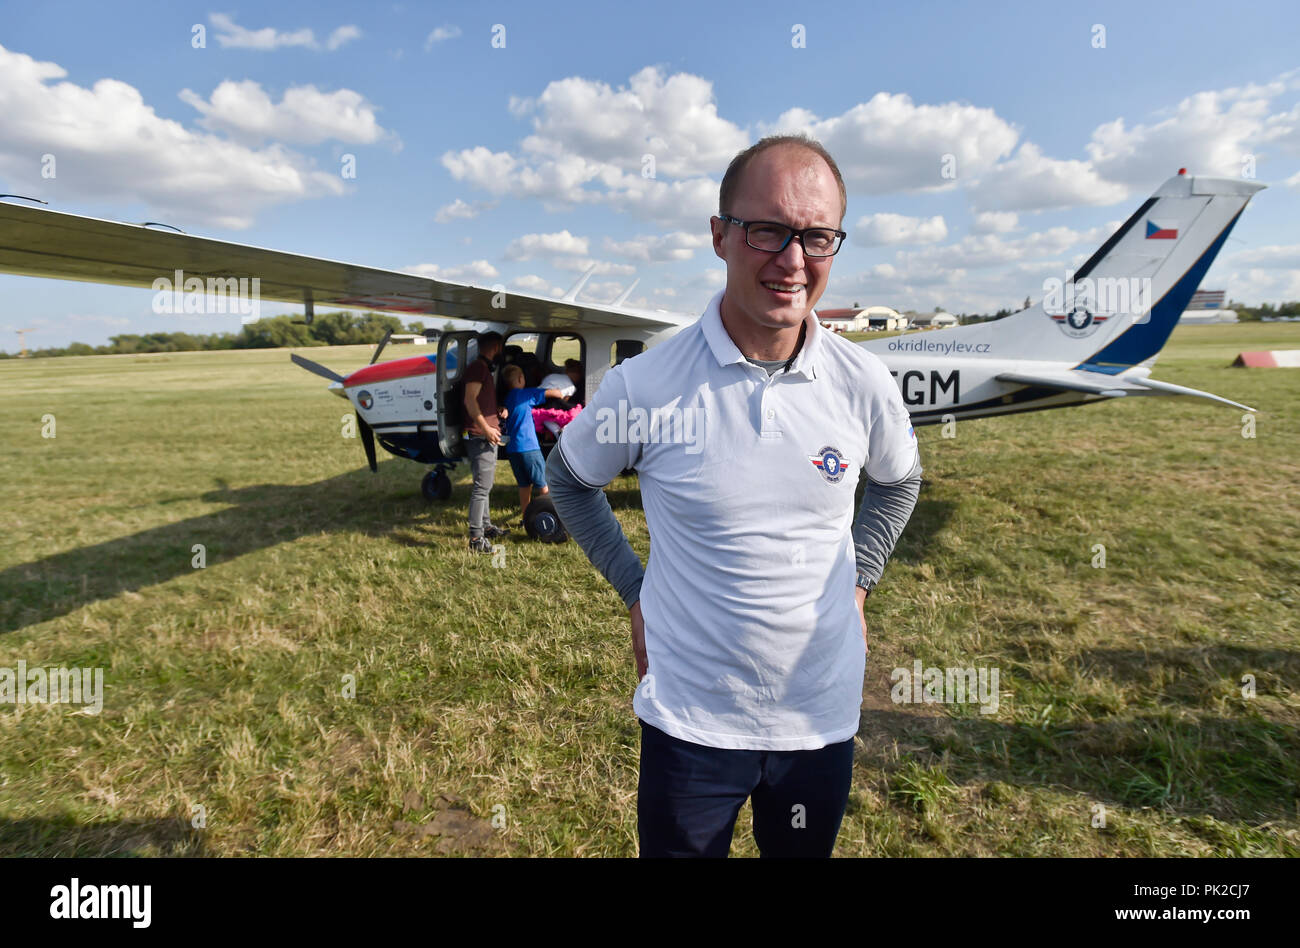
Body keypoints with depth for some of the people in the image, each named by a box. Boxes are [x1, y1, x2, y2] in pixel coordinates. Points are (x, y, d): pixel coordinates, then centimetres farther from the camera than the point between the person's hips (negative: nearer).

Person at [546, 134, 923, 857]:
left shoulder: (865, 384, -9)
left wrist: (857, 583, 5)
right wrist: (635, 592, -1)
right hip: (690, 722, -2)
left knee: (805, 849, 25)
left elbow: (898, 484, 12)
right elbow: (570, 479, 2)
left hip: (824, 715, 3)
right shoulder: (644, 388, -18)